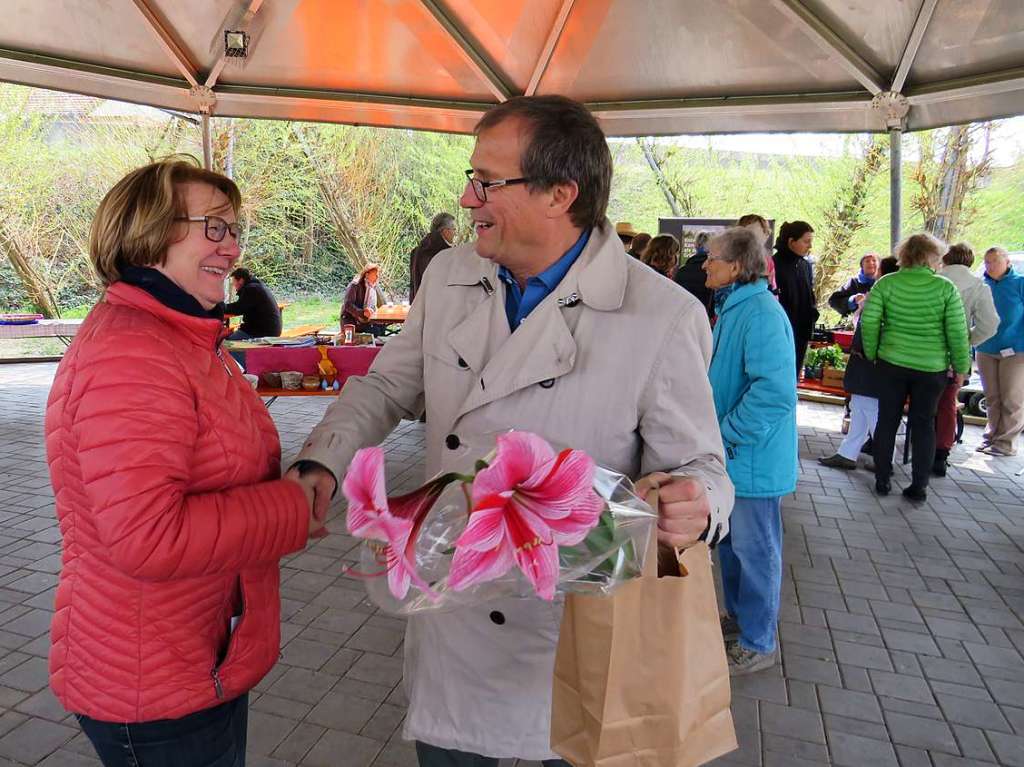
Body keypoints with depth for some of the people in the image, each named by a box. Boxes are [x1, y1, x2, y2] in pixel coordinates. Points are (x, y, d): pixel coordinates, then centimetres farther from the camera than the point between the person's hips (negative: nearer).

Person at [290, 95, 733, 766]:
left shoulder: (664, 318, -18)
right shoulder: (449, 276, -2)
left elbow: (698, 465, -10)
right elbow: (388, 384, 8)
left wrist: (695, 509, -33)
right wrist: (323, 464, -8)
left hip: (577, 635, -4)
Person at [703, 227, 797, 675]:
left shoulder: (761, 313, -21)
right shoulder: (733, 308, 10)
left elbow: (774, 391, -29)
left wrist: (726, 433, -21)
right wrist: (714, 427, 14)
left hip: (754, 456, -10)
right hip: (730, 453, 10)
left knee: (755, 549, 5)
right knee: (731, 542, 22)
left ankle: (757, 644, 22)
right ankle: (739, 617, 41)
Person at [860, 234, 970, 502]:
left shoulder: (886, 283, -5)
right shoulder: (945, 288, -6)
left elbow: (868, 321, -8)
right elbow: (957, 331, -5)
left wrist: (872, 354, 6)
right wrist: (961, 366, 6)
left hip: (891, 362, 1)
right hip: (932, 366, 0)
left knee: (887, 420, 12)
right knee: (924, 424, 10)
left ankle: (882, 480, 18)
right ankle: (919, 486, 15)